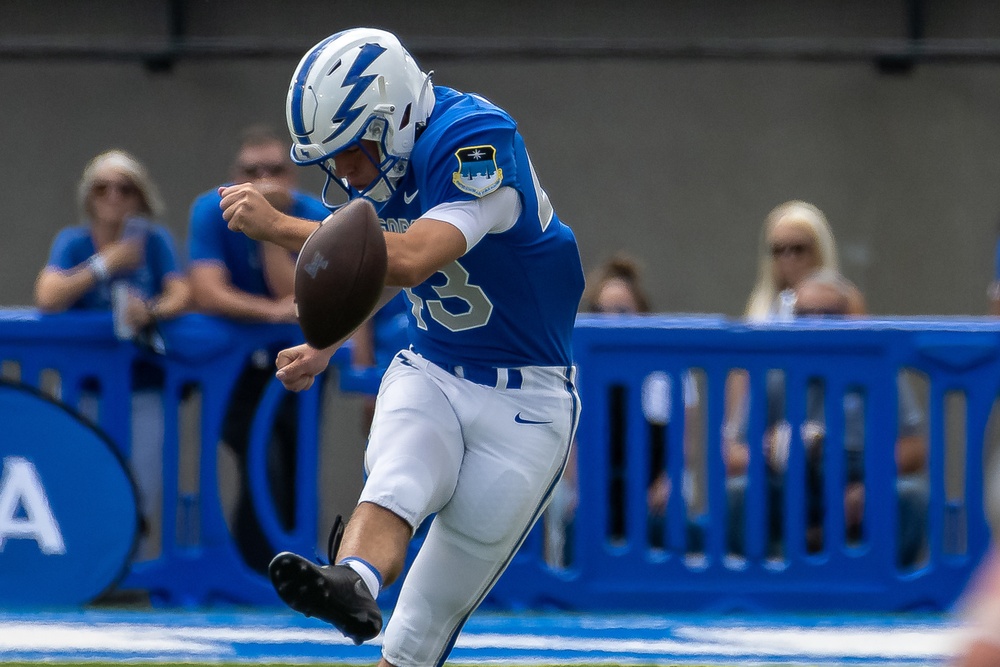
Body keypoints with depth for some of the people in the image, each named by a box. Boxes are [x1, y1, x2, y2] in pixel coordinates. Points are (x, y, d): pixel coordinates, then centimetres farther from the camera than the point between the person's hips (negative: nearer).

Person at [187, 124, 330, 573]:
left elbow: (301, 302, -25)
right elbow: (208, 294, -26)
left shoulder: (314, 219, -13)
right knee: (264, 468, -21)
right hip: (235, 363, -2)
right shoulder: (212, 212, -14)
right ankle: (259, 573, -11)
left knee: (296, 480, -1)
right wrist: (271, 312, -40)